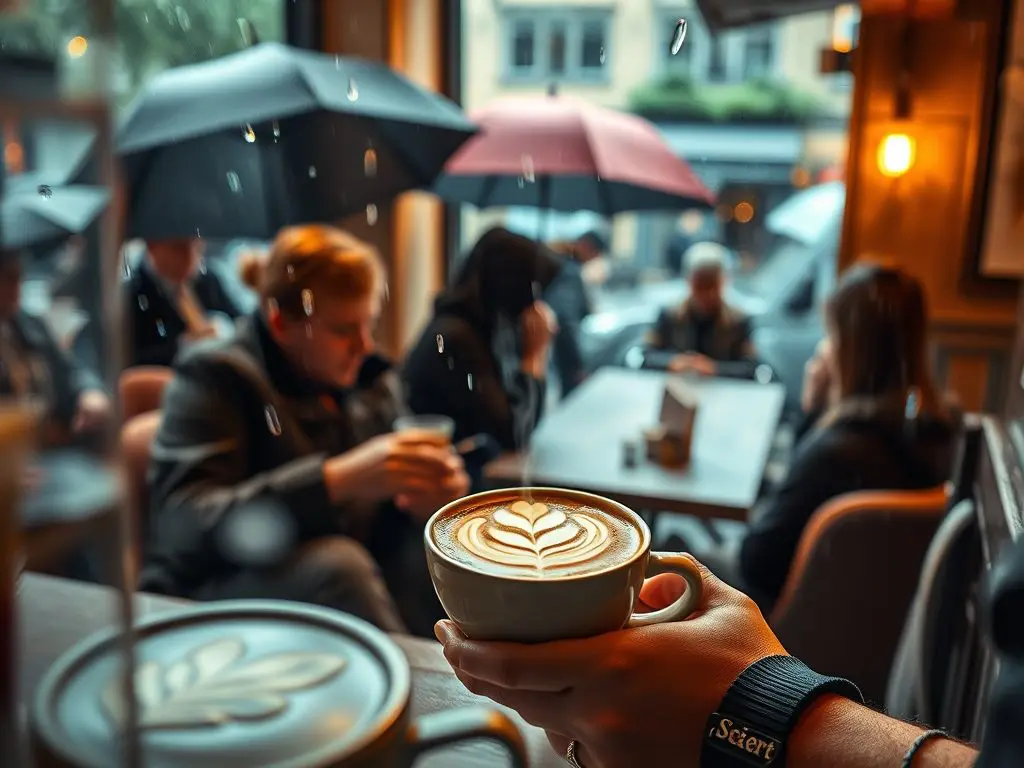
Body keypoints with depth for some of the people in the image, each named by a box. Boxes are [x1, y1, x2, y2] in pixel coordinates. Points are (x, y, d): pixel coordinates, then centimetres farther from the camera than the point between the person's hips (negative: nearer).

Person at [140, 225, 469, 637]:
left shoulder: (371, 379, 7)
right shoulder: (212, 375, -9)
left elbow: (391, 517, 11)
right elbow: (183, 526, -22)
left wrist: (432, 492, -15)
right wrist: (336, 479, -34)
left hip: (350, 581, 5)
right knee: (337, 562, -33)